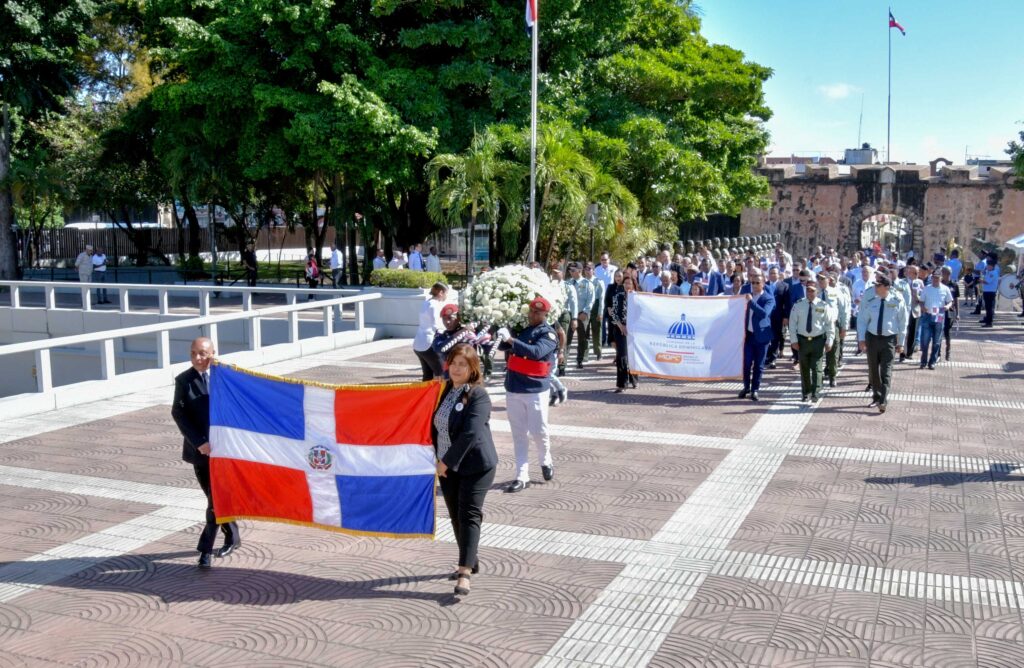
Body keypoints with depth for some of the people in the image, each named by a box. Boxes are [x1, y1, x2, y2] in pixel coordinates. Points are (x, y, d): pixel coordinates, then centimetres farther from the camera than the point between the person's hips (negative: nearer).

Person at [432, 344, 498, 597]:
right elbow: (435, 425, 16)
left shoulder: (478, 395, -15)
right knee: (456, 515, 14)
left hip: (475, 465, -7)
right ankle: (470, 561, 30)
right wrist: (440, 458, 7)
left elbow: (470, 433, -24)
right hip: (447, 465, 7)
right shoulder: (445, 390, 6)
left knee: (469, 515, -9)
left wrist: (447, 461, -19)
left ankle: (465, 572, -9)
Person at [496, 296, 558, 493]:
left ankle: (546, 462, 30)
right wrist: (503, 336, -11)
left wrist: (511, 340, -32)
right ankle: (522, 477, 10)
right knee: (519, 434, 6)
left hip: (535, 390, -5)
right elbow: (502, 346, 10)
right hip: (513, 388, 5)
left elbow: (536, 352, -25)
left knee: (538, 431, 1)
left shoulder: (548, 334, -8)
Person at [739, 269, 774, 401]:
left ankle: (755, 389, 13)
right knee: (747, 363, 3)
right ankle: (746, 387, 18)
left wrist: (751, 301, -25)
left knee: (758, 365, 4)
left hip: (761, 336, -4)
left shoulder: (769, 298, -7)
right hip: (749, 334, 4)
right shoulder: (748, 293, 10)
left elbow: (764, 313, -24)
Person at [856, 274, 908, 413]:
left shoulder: (897, 302, -7)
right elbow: (862, 320, 6)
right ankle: (876, 397, 27)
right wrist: (861, 339, -3)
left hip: (889, 339, -3)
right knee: (873, 370, 12)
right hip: (872, 338, 3)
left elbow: (903, 323, 0)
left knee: (886, 370, -8)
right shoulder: (870, 301, -1)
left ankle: (883, 401, -8)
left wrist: (901, 343, 0)